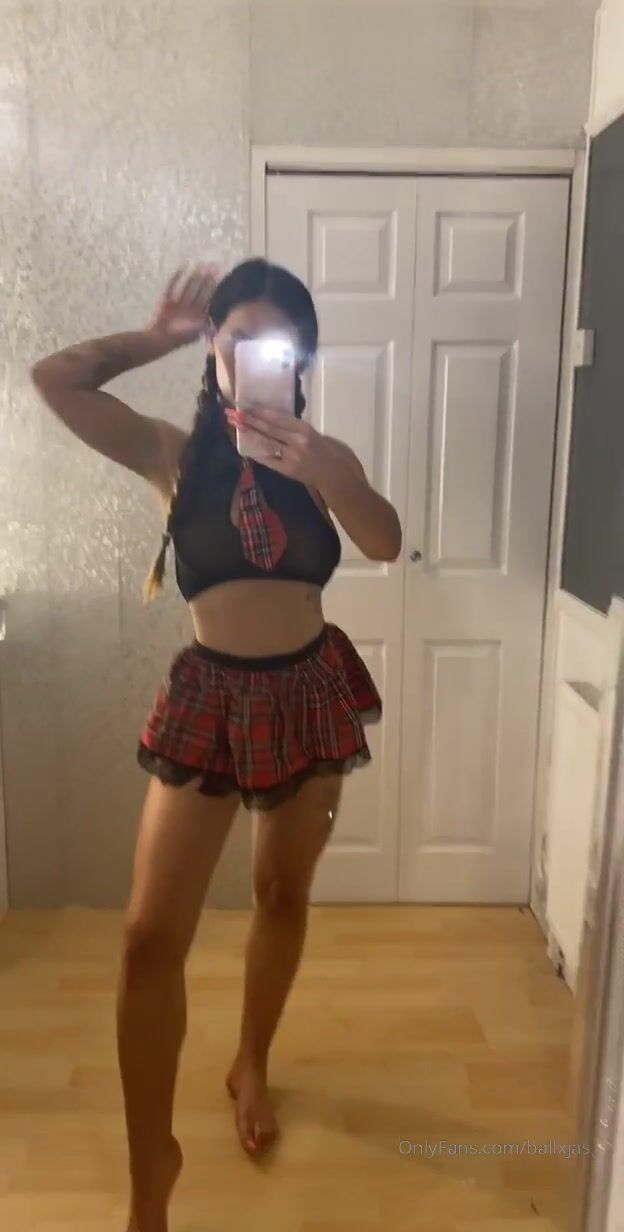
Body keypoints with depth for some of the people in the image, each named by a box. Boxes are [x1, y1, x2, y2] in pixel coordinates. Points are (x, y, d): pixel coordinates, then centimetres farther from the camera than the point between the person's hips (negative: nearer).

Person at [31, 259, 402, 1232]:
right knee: (152, 933, -4)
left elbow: (386, 543, -19)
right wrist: (162, 335, -4)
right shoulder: (175, 453, -3)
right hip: (208, 696, -1)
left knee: (282, 895, 17)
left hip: (310, 693, 2)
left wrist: (319, 473, -37)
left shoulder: (324, 456, -2)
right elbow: (54, 377, -11)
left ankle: (251, 1067, 44)